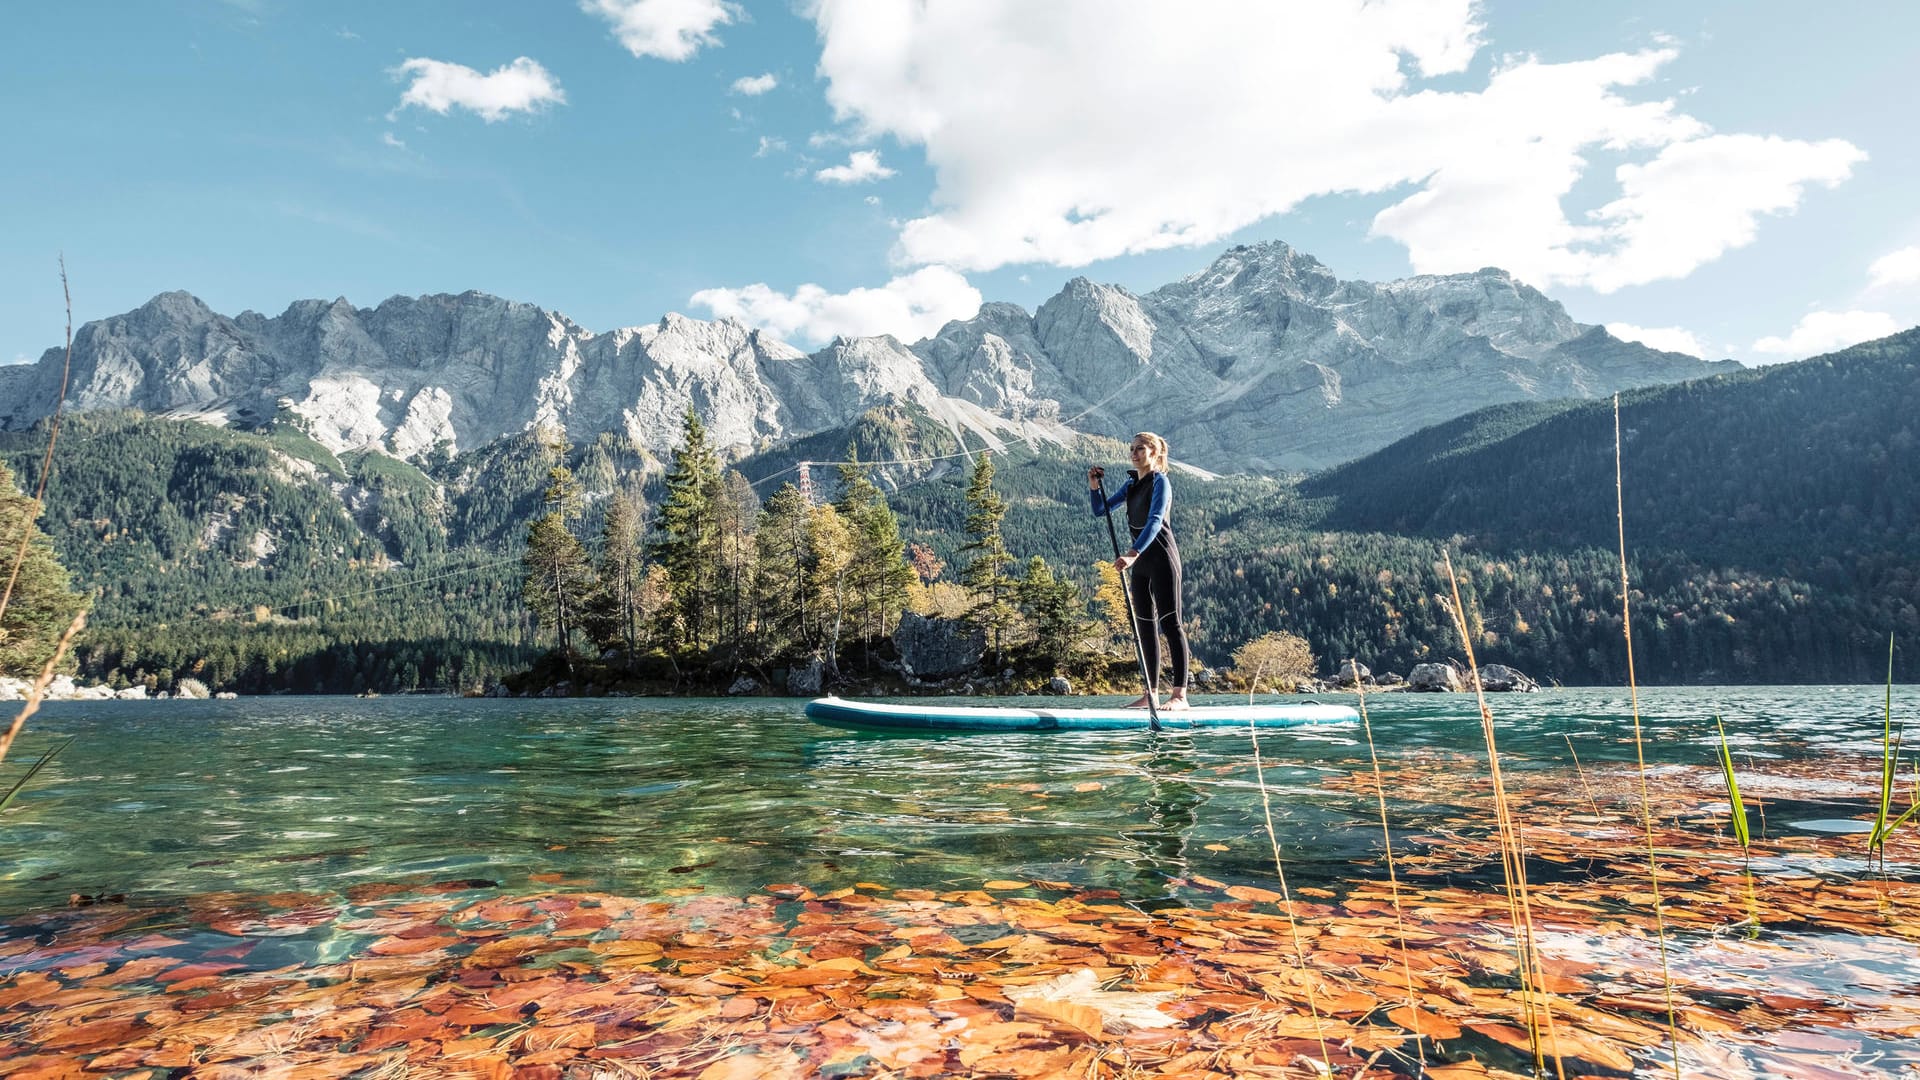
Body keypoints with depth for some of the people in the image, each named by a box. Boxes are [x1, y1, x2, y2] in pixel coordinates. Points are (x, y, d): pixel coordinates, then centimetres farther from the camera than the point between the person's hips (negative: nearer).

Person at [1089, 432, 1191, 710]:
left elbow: (1155, 522, -23)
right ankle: (1151, 693, 13)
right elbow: (1100, 510, 20)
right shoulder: (1132, 484, 16)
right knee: (1144, 626, 8)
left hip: (1161, 556, -8)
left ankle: (1180, 695, -9)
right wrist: (1094, 487, 1)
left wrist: (1133, 554, -35)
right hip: (1141, 561, 8)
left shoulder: (1160, 482, -9)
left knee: (1170, 623, -9)